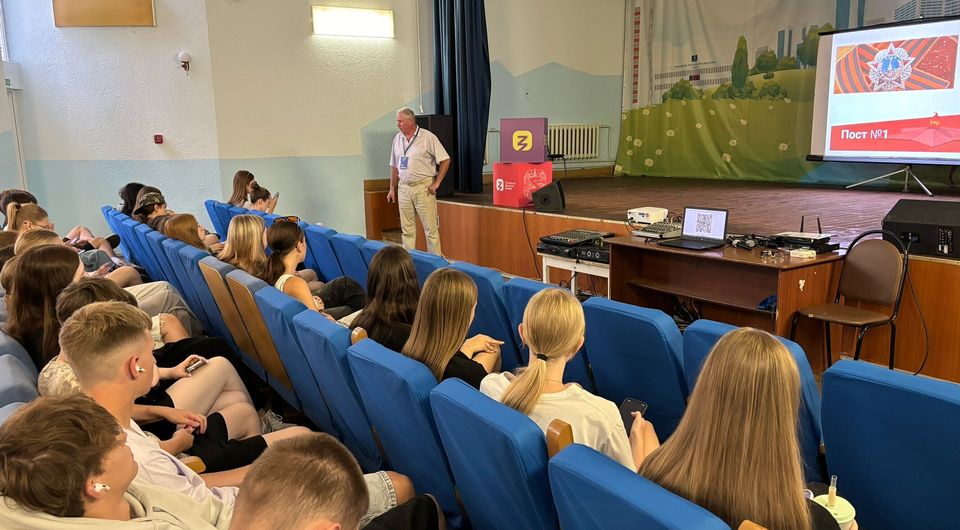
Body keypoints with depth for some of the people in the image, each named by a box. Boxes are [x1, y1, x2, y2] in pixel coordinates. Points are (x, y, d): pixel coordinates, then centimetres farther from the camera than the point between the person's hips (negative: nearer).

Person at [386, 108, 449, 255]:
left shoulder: (428, 137, -7)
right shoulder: (397, 139, 10)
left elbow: (445, 160, -7)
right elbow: (394, 166, 16)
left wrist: (436, 183, -10)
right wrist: (392, 189, 13)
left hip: (423, 187, -5)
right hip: (403, 188, 5)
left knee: (430, 228, -2)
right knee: (407, 229, 10)